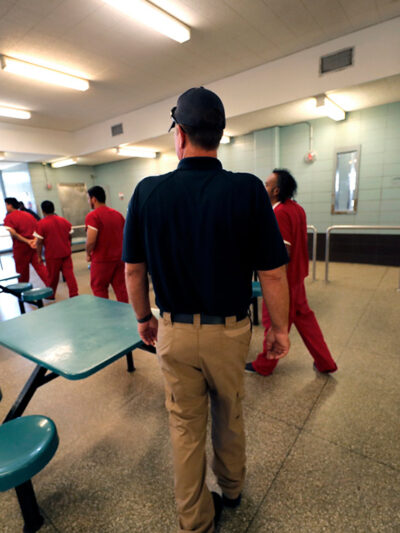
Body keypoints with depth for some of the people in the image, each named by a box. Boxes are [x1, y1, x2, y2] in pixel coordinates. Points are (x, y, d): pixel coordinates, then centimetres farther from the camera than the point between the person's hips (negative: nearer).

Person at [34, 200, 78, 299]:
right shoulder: (64, 221, 3)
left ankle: (51, 295, 29)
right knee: (69, 273, 4)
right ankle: (74, 294, 2)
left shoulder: (41, 223, -10)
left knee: (53, 276, 11)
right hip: (66, 253, 3)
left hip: (52, 255, -3)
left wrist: (39, 256, -2)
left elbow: (39, 242, -10)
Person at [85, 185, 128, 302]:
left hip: (102, 260, -6)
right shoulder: (118, 214, 8)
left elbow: (91, 241, -20)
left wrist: (88, 254, -3)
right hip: (119, 257, 6)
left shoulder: (92, 216, -12)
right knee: (121, 288, 11)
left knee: (99, 289, 9)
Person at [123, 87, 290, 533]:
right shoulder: (247, 189, -14)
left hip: (174, 332, 1)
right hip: (229, 331, 0)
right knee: (229, 416, 26)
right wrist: (280, 328, 2)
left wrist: (143, 318, 12)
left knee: (185, 426, 20)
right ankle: (231, 488, 55)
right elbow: (272, 273, -13)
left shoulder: (147, 191, -9)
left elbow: (133, 269, -3)